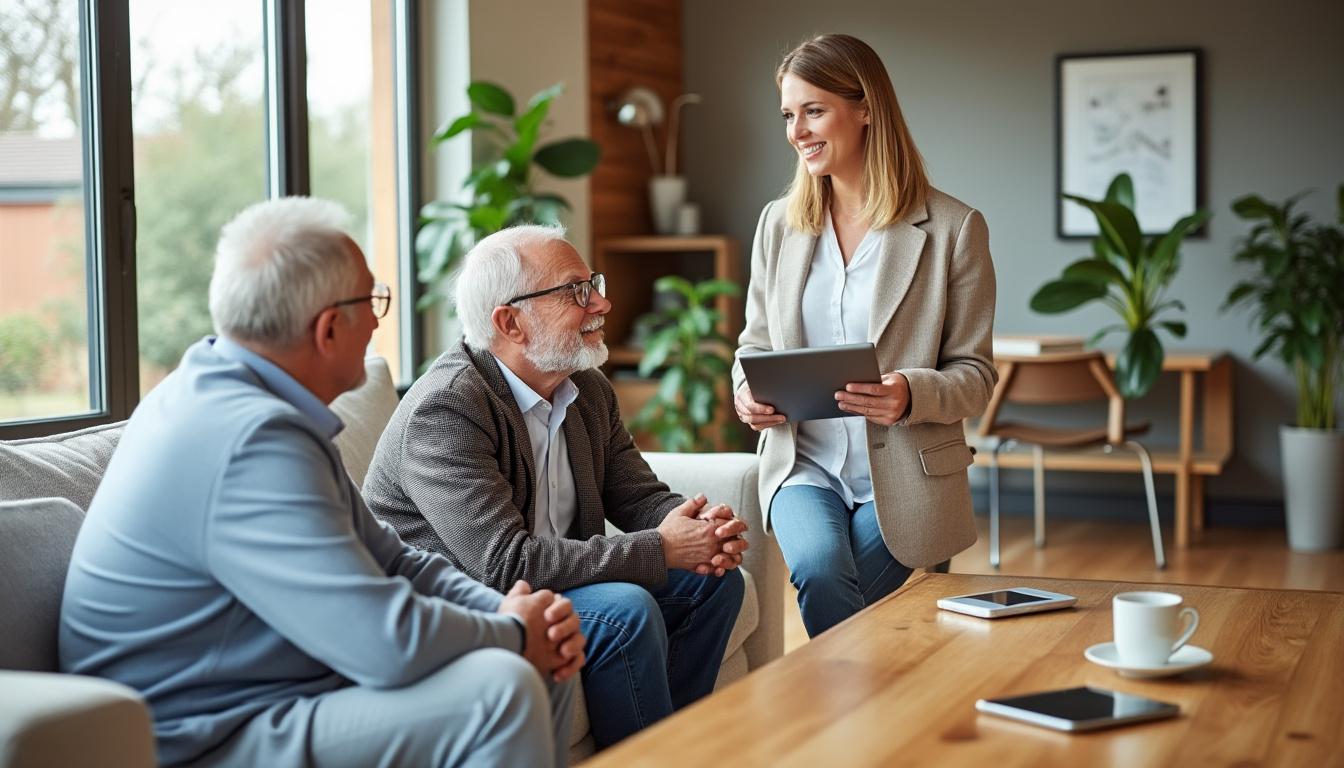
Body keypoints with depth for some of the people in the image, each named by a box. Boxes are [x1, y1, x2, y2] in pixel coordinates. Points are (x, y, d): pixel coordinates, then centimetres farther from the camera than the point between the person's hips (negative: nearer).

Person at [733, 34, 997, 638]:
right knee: (820, 570, -27)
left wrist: (912, 394, -24)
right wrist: (745, 391, -8)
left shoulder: (954, 228, -3)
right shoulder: (779, 223, 9)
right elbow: (755, 344, 16)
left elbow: (975, 373, -2)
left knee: (852, 628, -9)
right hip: (803, 462, 2)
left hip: (905, 476, -2)